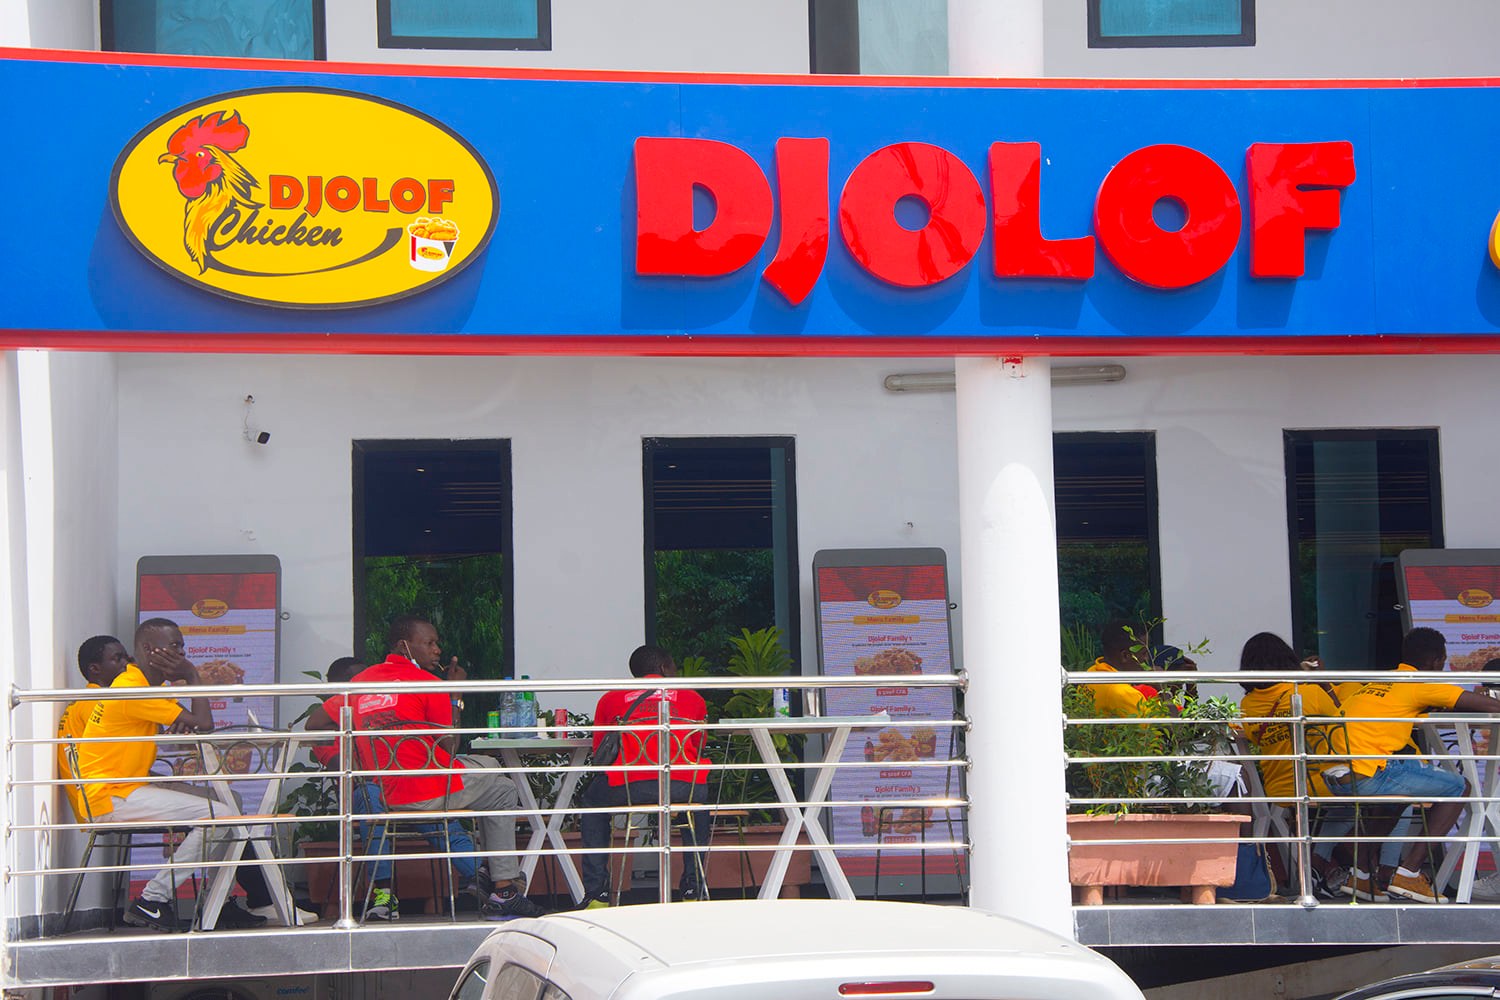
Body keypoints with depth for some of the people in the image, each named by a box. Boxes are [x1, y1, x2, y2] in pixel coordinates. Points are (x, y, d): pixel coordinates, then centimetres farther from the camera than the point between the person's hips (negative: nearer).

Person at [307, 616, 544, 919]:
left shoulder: (362, 681, 9)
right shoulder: (426, 682, -9)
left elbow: (314, 722, 13)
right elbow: (450, 748, -6)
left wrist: (374, 727, 16)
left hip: (386, 797, 7)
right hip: (432, 792, -7)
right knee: (503, 791, 19)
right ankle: (504, 891, 11)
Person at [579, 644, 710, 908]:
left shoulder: (611, 699, 19)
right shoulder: (692, 698, 21)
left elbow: (599, 752, 25)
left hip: (630, 787, -1)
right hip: (682, 786, 1)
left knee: (592, 800, 32)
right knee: (703, 796, 37)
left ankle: (596, 894, 22)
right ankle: (693, 889, 32)